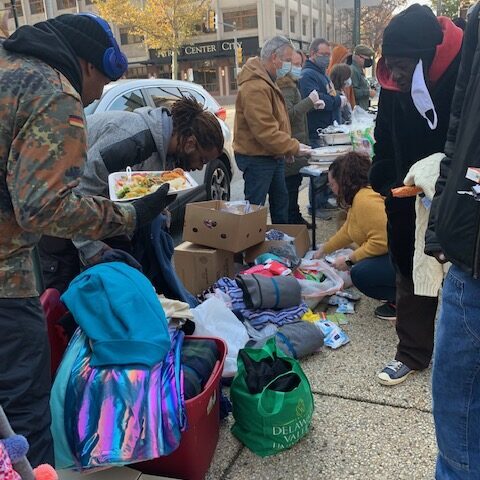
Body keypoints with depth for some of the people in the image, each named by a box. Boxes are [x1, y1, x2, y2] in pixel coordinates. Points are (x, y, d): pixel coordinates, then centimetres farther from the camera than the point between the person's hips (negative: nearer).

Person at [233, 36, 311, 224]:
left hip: (273, 155, 11)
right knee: (255, 207, -2)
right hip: (257, 157, -11)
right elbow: (265, 131, -28)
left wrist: (287, 148, 8)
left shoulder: (267, 81, 12)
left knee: (280, 200, 20)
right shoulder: (255, 87, -24)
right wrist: (294, 147, -20)